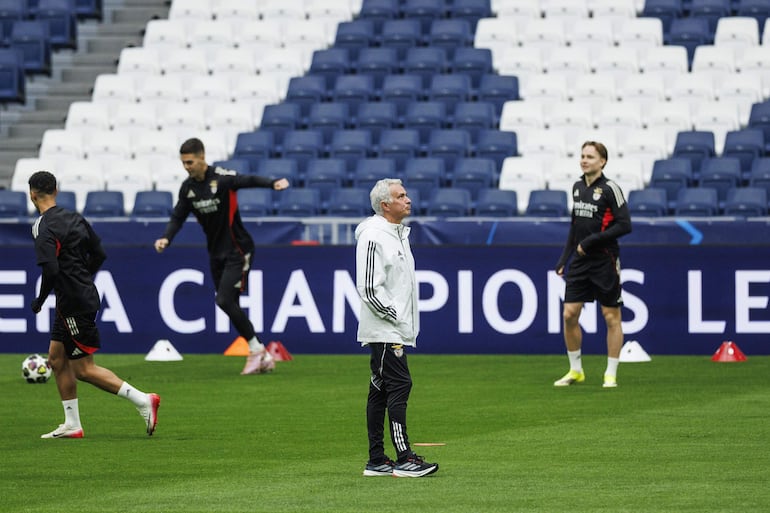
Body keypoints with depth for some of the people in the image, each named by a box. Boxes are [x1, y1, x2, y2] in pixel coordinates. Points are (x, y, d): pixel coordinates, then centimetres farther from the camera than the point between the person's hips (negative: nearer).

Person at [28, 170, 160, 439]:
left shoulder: (44, 227, -17)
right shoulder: (74, 218, 9)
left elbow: (50, 270, -26)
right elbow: (99, 253, 14)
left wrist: (40, 300, -11)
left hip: (73, 304, -9)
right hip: (84, 294, 9)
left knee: (84, 369, -3)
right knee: (57, 359, 15)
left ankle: (142, 400, -8)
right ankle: (72, 425, 17)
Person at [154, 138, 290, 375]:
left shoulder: (221, 178, -18)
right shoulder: (188, 187, 2)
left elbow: (249, 180, -34)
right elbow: (178, 217, 8)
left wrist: (273, 183, -53)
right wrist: (166, 238, -12)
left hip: (237, 250, -7)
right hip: (216, 253, 7)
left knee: (225, 301, -17)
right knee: (229, 305, 6)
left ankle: (256, 349, -1)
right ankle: (262, 357, 15)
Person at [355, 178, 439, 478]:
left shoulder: (399, 234, 17)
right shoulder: (373, 237, -15)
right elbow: (369, 287, -19)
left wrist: (406, 322, 16)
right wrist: (394, 316, -15)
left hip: (397, 330, 10)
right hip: (384, 330, -10)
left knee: (381, 391, 10)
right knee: (399, 385, -14)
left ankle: (376, 461, 13)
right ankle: (404, 459, -16)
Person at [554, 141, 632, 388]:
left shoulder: (610, 189, -10)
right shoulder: (578, 187, 10)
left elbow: (624, 225, -15)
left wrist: (591, 241, -16)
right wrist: (564, 257, 14)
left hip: (604, 261, -6)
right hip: (580, 263, 6)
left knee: (611, 317, 1)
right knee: (569, 314, 1)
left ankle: (611, 374, 8)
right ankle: (575, 371, 14)